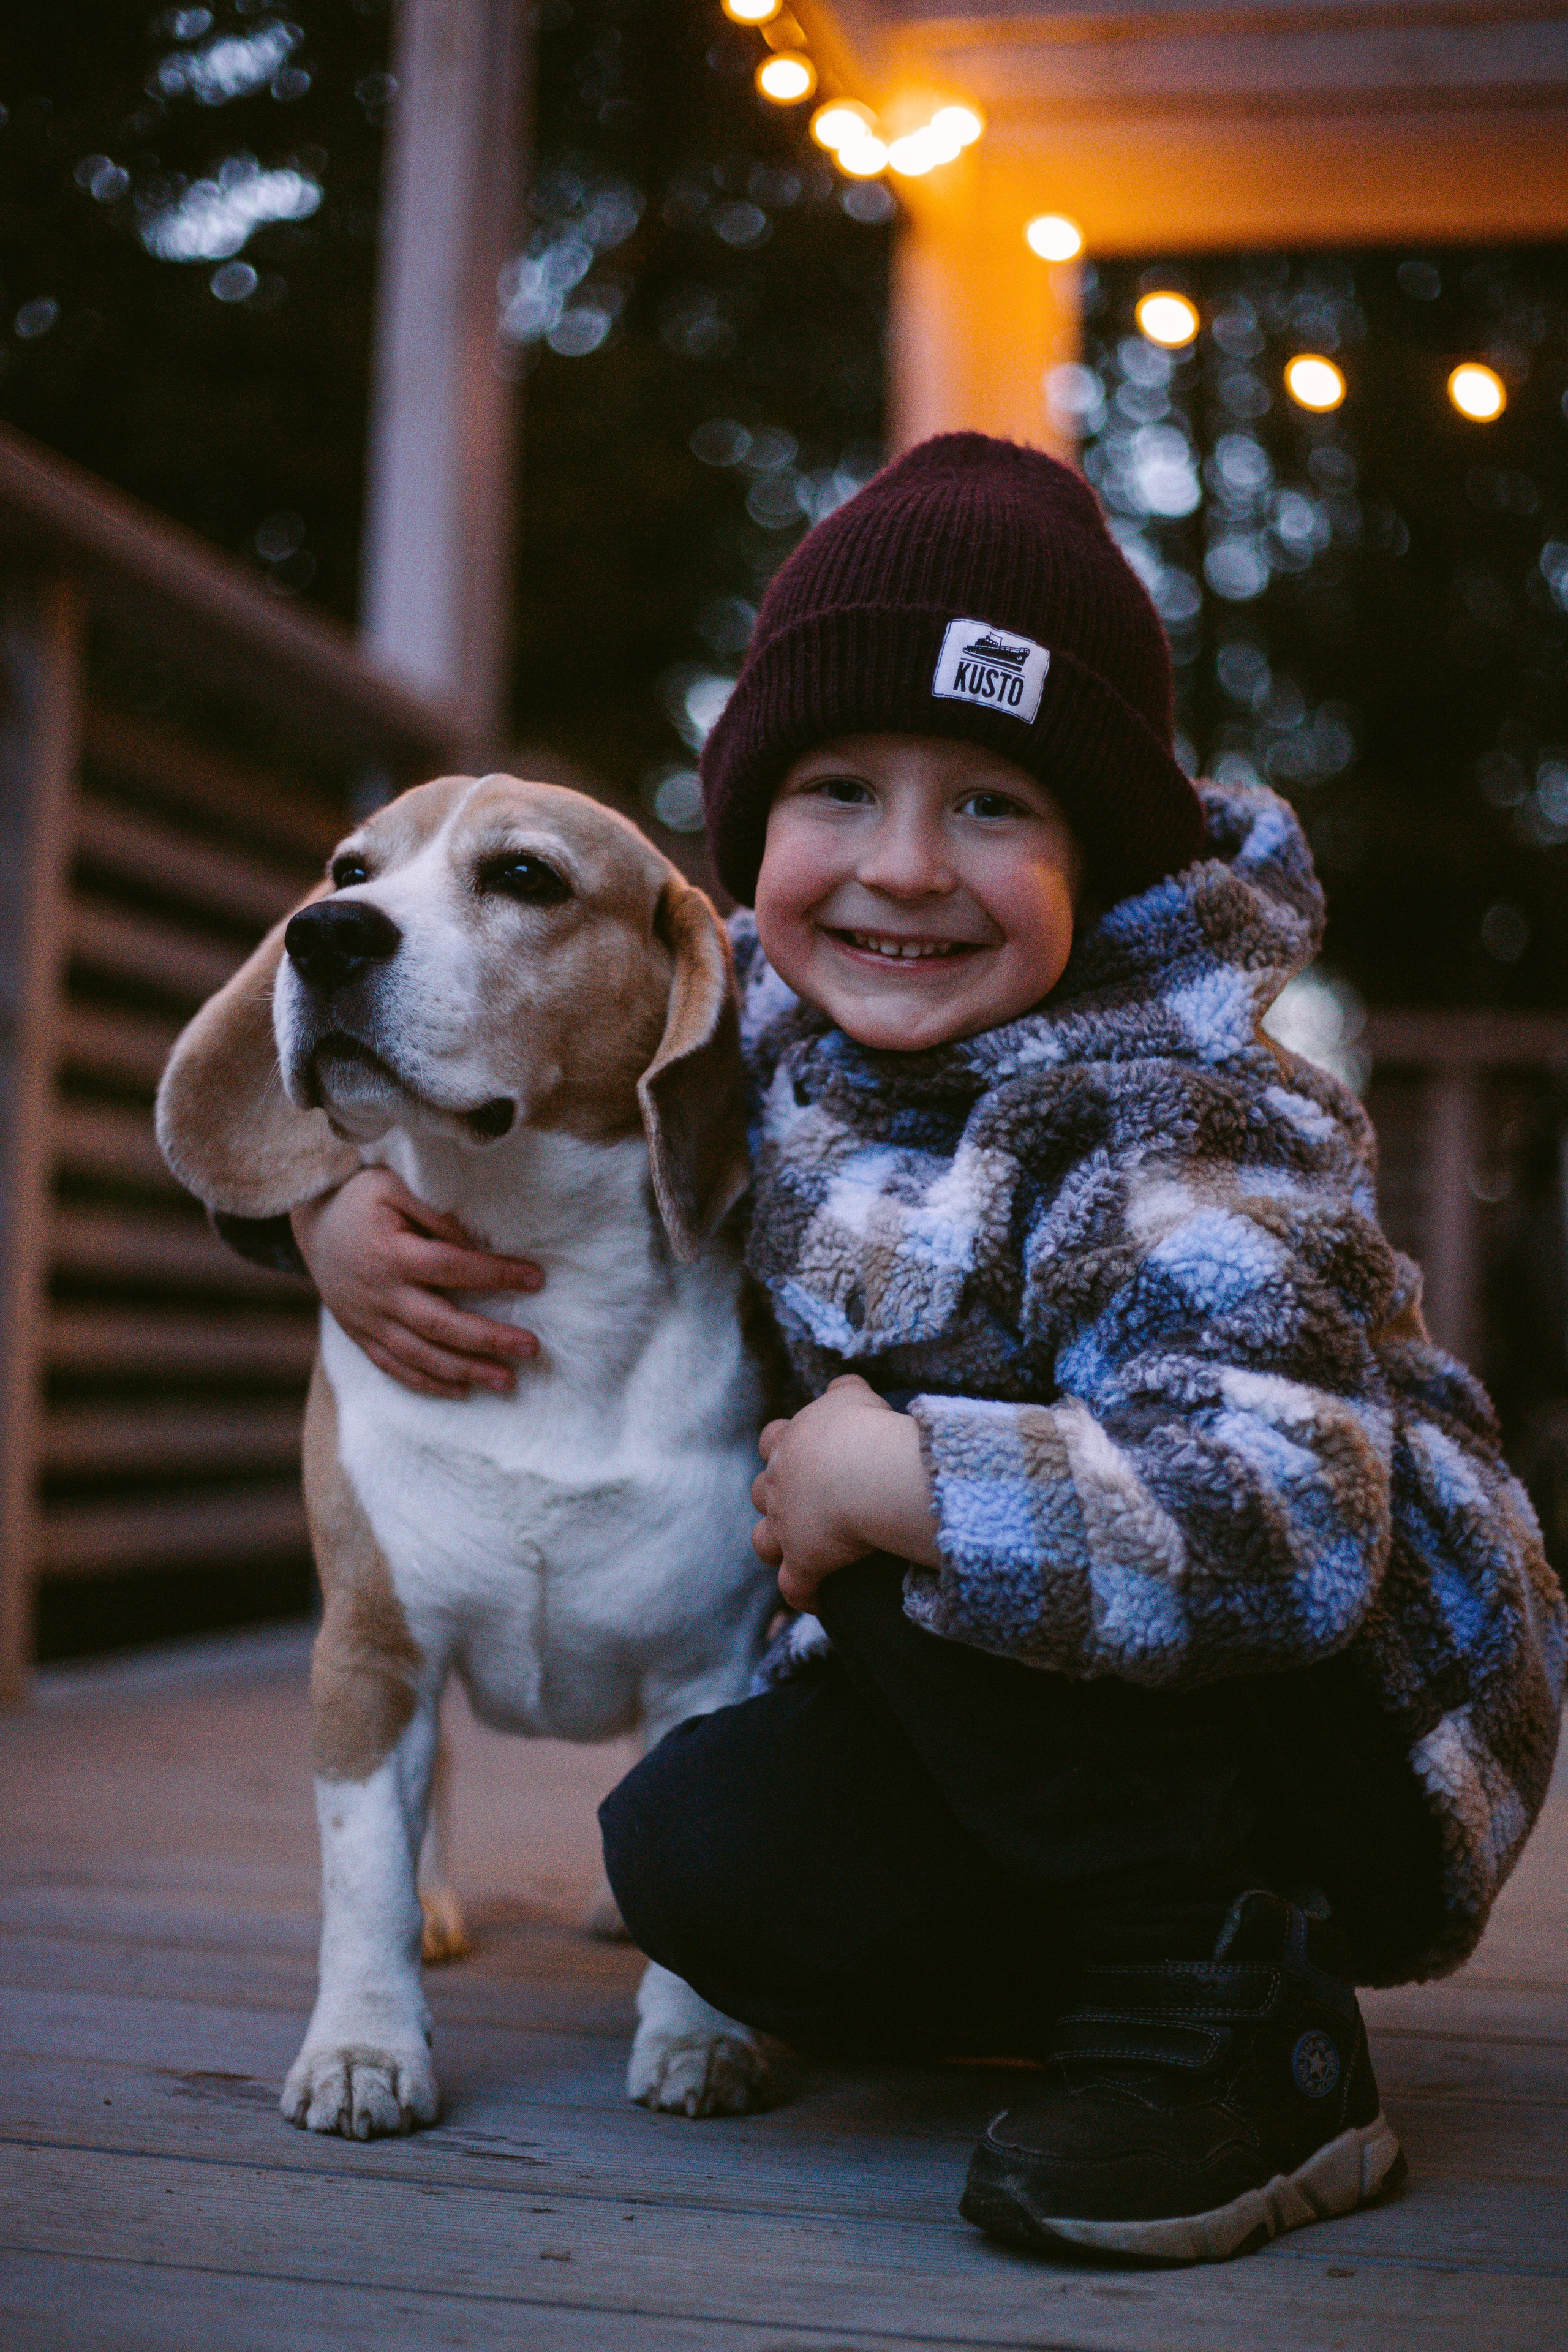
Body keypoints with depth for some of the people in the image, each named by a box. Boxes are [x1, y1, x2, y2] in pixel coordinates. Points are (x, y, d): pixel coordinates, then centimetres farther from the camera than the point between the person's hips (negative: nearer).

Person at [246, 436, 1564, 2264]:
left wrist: (881, 1478, -35)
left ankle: (1243, 2031, -19)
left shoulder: (1164, 1127, -27)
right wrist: (334, 1199, -7)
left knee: (900, 1437, -28)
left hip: (1366, 1738, -6)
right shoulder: (772, 1013, -5)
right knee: (697, 1847, -17)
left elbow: (1290, 1524, -42)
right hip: (1022, 1705, 7)